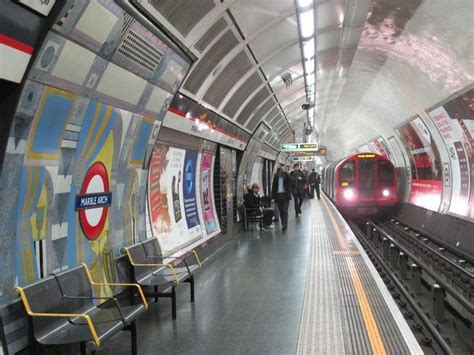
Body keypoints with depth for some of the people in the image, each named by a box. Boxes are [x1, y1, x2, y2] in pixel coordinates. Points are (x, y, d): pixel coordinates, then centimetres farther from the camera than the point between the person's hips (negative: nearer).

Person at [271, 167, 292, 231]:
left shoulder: (286, 176, 0)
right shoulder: (276, 177, 8)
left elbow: (290, 179, -25)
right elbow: (273, 187, 9)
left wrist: (284, 172, -22)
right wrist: (273, 197, 4)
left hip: (285, 195, -3)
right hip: (278, 196, 3)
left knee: (285, 210, -10)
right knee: (281, 211, 6)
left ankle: (285, 224, -10)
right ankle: (283, 224, 13)